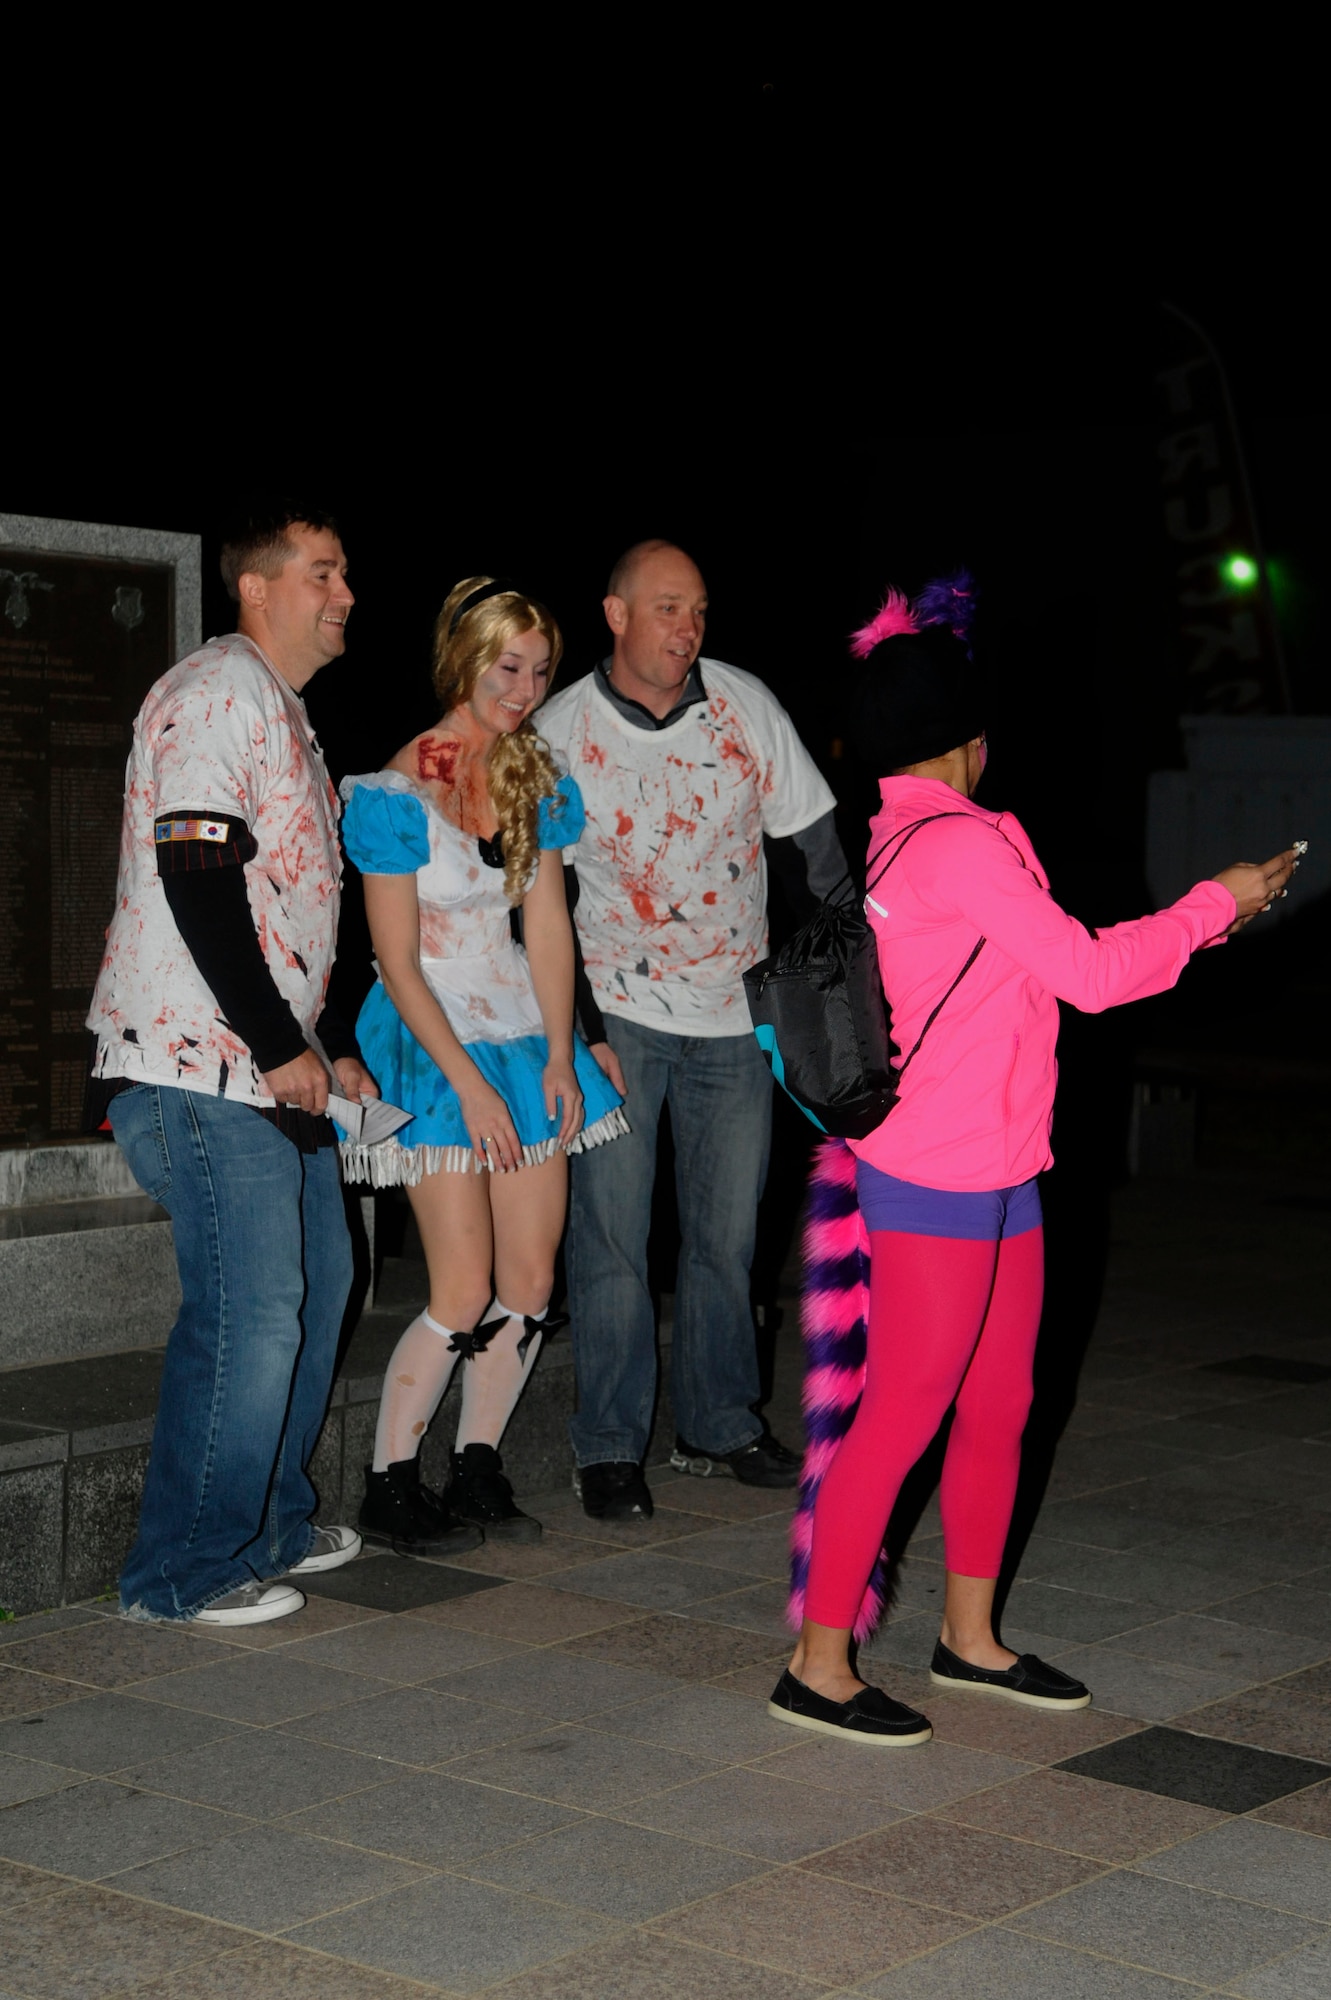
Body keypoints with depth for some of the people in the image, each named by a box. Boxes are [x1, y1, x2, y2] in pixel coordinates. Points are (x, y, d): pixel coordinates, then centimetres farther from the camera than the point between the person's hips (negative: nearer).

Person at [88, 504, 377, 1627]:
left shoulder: (287, 715, 21)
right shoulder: (219, 693, -11)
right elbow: (197, 879, -20)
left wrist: (335, 1049, 20)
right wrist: (283, 1046, -16)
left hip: (276, 1069, 10)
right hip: (199, 1070, -10)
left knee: (317, 1284, 15)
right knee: (249, 1316, -10)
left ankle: (273, 1524, 28)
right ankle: (185, 1571, 2)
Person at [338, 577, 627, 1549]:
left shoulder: (535, 777, 7)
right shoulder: (401, 793, -11)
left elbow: (549, 923, 7)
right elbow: (398, 963, -11)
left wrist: (559, 1060, -1)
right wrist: (471, 1084, -13)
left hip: (523, 1038, 6)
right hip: (433, 1041, -6)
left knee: (531, 1283, 3)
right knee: (465, 1293, -9)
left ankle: (479, 1470, 18)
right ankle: (389, 1487, 6)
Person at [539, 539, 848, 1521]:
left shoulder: (745, 705, -2)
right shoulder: (561, 732, -8)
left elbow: (812, 839, 6)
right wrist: (578, 1033, -10)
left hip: (735, 1010, 3)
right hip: (619, 1010, -2)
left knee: (727, 1233, 9)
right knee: (611, 1236, -5)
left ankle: (720, 1426, 23)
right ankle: (611, 1448, 5)